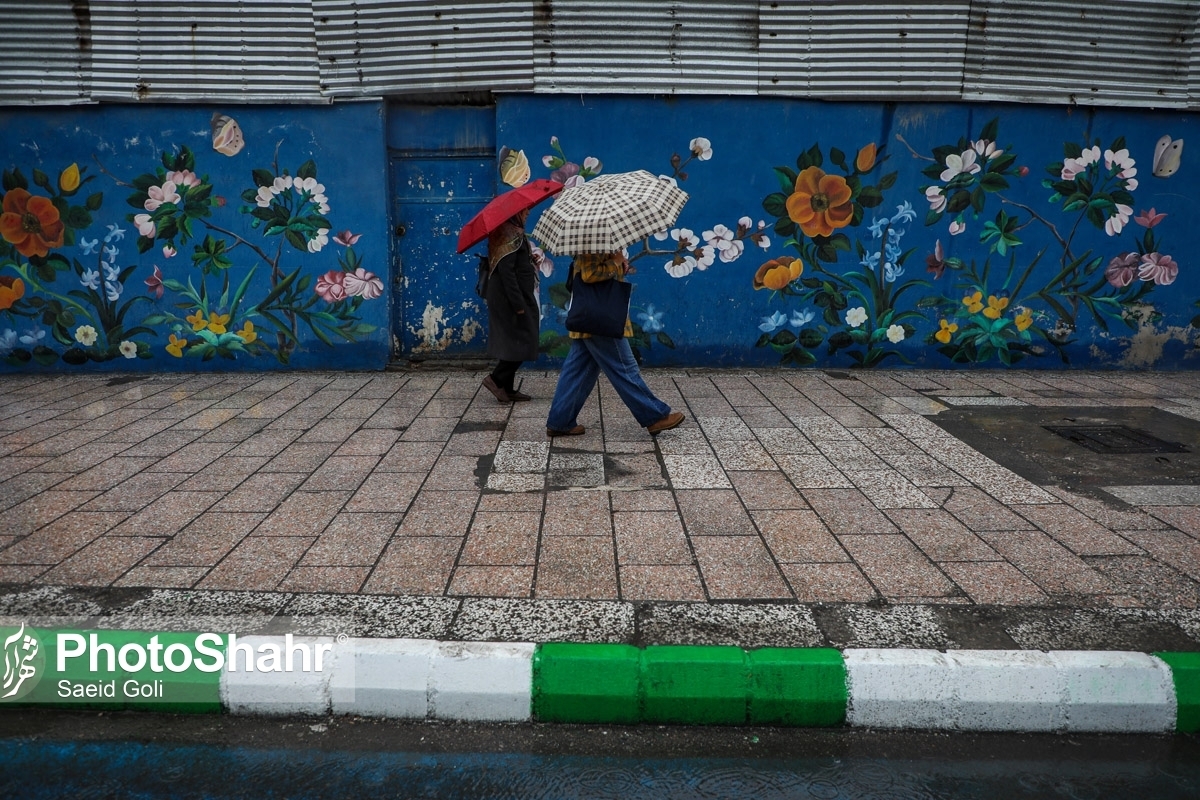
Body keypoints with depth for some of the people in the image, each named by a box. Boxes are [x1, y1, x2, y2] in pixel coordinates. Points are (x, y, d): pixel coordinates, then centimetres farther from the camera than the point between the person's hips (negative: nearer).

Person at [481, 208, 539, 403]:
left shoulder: (507, 232, 14)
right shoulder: (511, 234, -16)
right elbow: (506, 271, -22)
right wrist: (519, 304, -23)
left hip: (504, 299, 10)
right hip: (510, 298, -10)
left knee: (512, 342, 12)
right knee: (523, 342, -5)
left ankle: (507, 388, 16)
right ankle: (496, 379, -2)